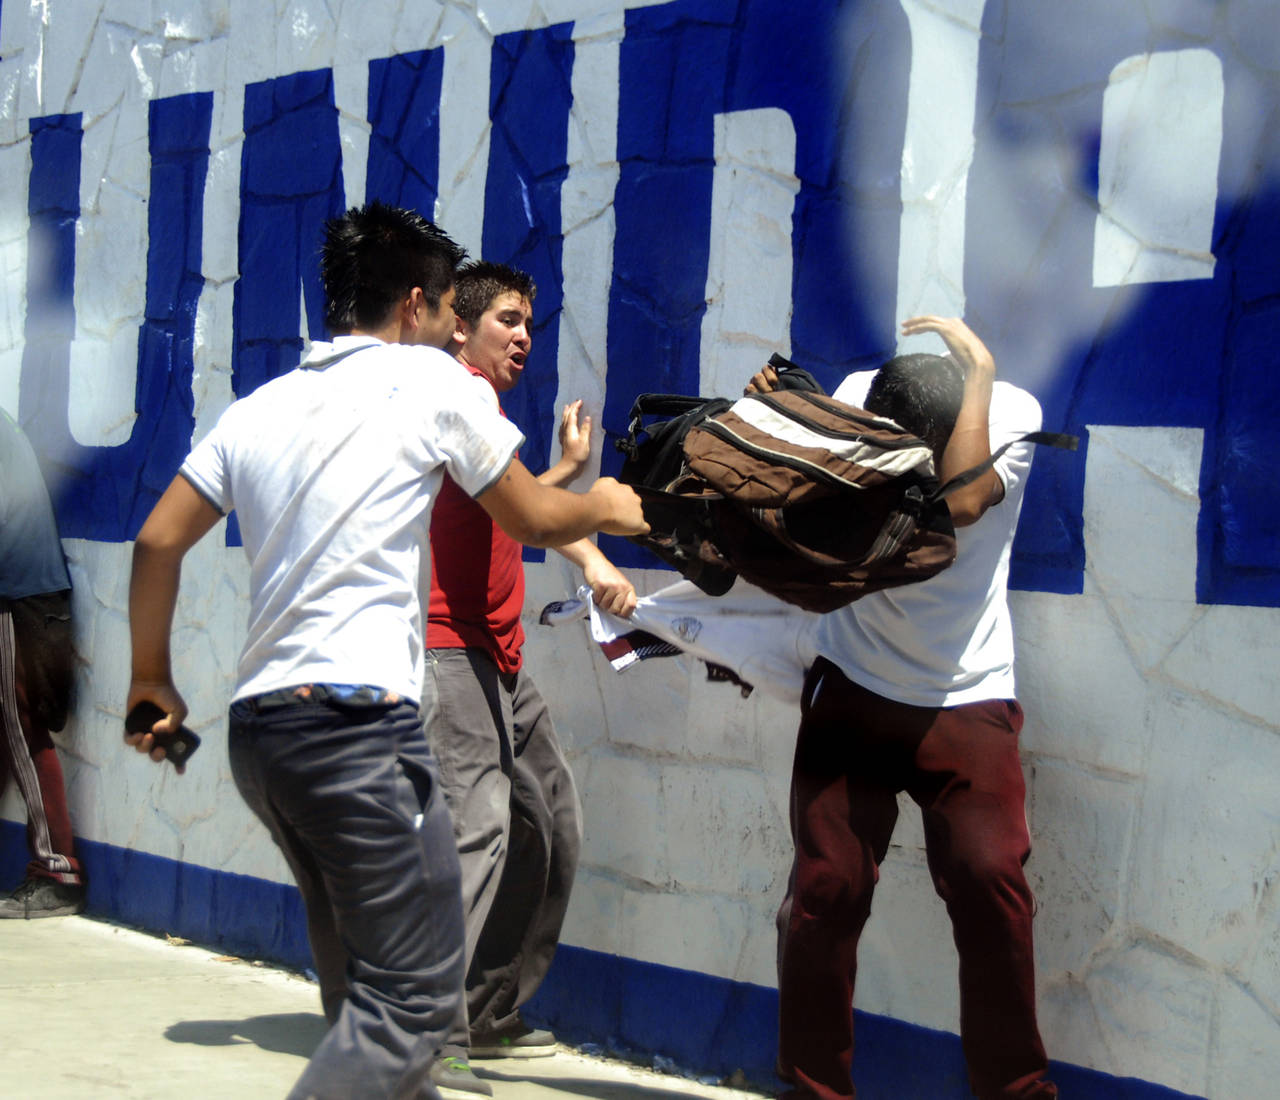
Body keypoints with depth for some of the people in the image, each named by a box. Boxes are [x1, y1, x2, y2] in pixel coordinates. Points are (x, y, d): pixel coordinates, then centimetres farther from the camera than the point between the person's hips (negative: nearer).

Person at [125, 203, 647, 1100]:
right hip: (360, 720, -8)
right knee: (416, 996, -8)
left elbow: (159, 540, 15)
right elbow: (534, 521, 10)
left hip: (258, 725, 8)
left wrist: (153, 679, 26)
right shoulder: (430, 383, 1)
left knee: (364, 980, 18)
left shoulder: (258, 408, 16)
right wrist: (603, 507, 31)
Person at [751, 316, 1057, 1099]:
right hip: (853, 691, 2)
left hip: (967, 701, -1)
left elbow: (962, 499, -28)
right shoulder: (854, 398, -5)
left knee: (990, 881, -13)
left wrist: (978, 370, -25)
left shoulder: (1012, 411, -11)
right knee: (827, 888, -4)